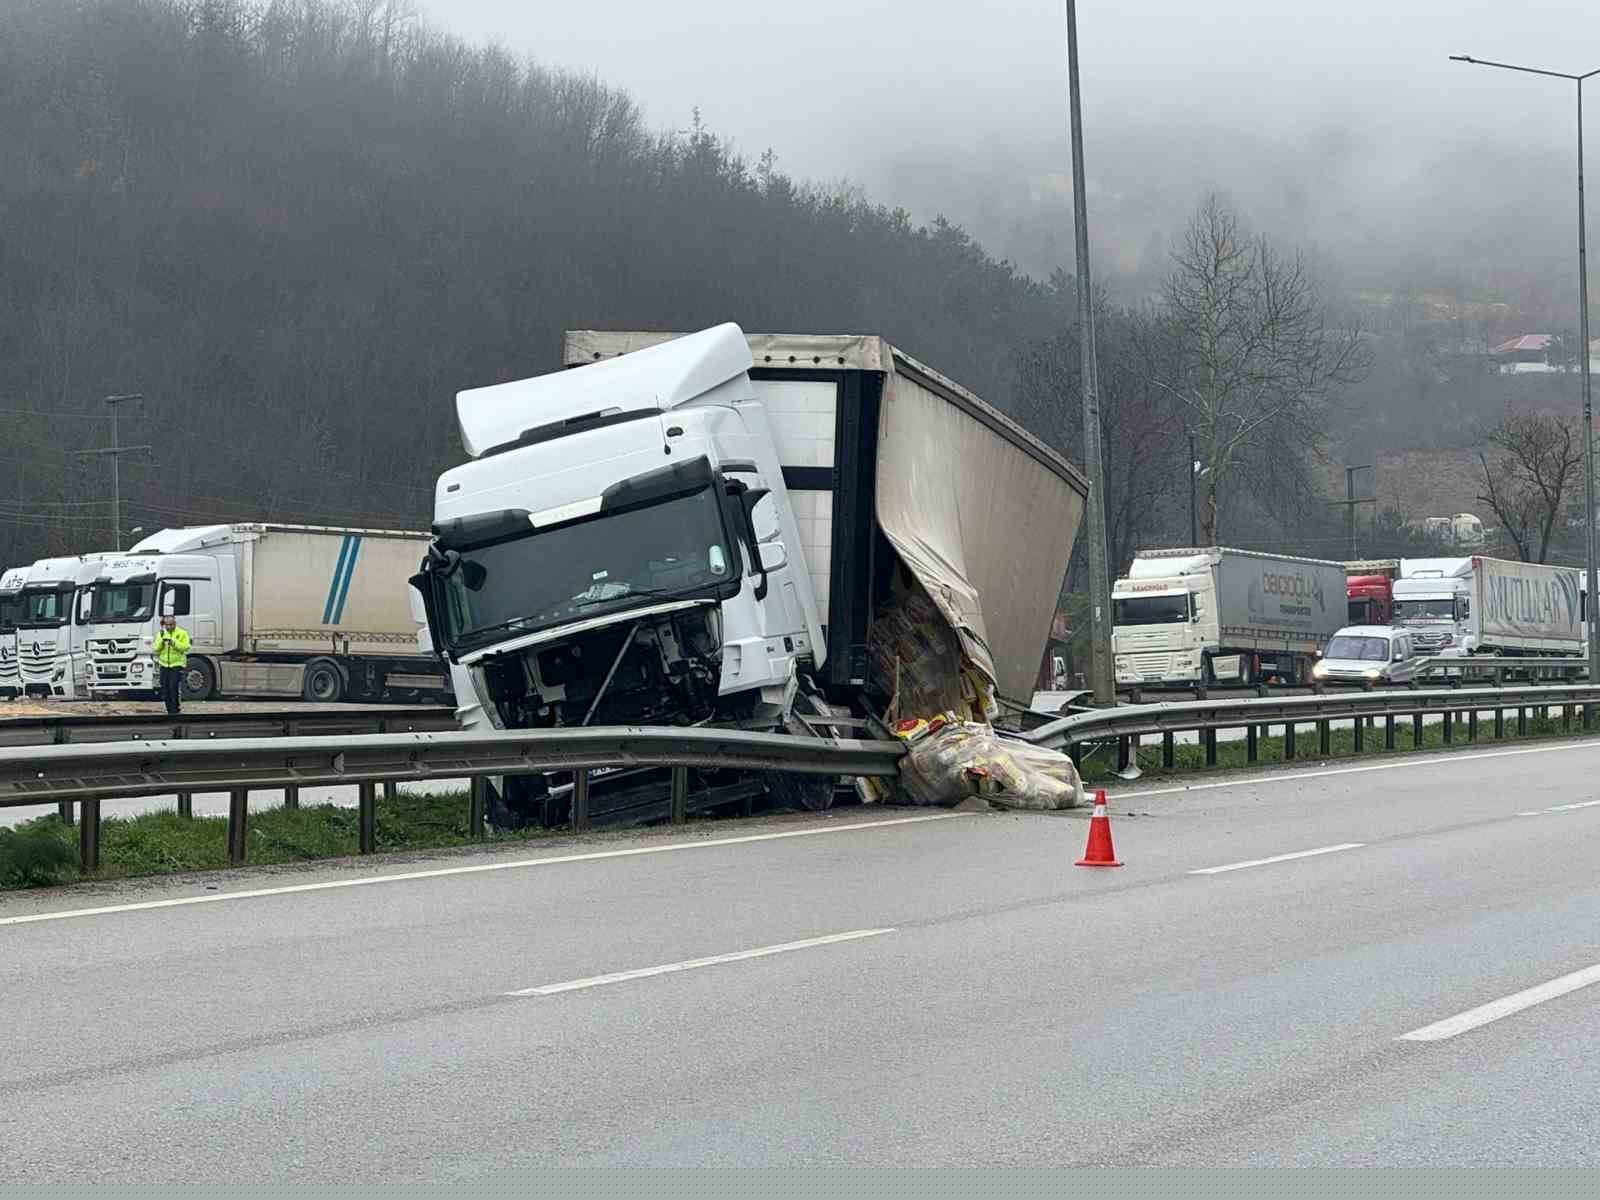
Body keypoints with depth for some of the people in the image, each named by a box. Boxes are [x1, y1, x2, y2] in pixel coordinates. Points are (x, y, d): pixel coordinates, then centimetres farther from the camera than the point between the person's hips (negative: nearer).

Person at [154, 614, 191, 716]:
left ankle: (174, 711, -10)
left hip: (177, 665, -4)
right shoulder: (161, 634, 13)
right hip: (164, 665, 4)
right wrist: (161, 639, -12)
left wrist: (174, 642, -20)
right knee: (165, 691, 5)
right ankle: (170, 711, 15)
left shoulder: (182, 634, 2)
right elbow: (156, 649, 3)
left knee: (173, 689, -15)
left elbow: (186, 647, -10)